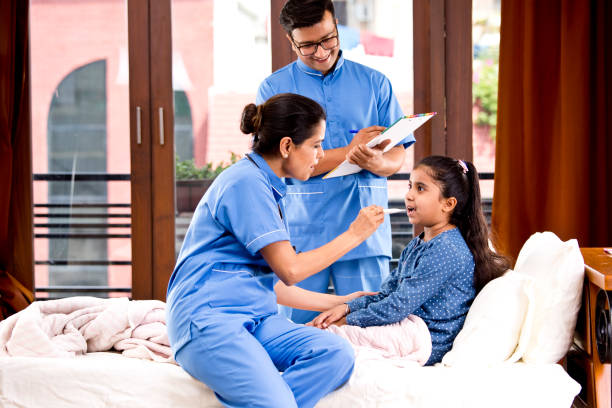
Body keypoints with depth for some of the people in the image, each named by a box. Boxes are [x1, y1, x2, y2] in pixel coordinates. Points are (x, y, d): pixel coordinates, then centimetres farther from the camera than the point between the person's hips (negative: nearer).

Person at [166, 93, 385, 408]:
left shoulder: (267, 186, 20)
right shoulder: (247, 182, -10)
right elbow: (289, 270, -12)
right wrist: (353, 235, -2)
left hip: (255, 317, 10)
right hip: (208, 318, -9)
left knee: (336, 354, -18)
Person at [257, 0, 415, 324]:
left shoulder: (374, 83, 12)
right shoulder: (274, 88, 6)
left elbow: (397, 157, 9)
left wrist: (374, 162, -16)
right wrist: (348, 152, -14)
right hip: (300, 232, -1)